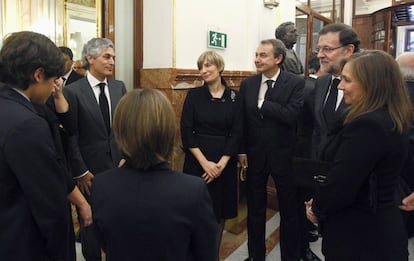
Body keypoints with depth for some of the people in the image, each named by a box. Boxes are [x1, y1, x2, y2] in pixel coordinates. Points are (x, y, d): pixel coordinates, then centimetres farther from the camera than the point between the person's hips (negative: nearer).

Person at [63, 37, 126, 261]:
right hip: (90, 169, -3)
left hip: (118, 165, 3)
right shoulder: (73, 91, -9)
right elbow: (70, 135, -9)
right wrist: (80, 172, -9)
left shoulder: (119, 87, 4)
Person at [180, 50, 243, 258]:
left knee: (220, 211, 10)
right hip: (197, 161, -1)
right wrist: (204, 162, -13)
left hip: (224, 163, 1)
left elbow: (236, 134, -2)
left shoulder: (234, 97, 1)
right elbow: (186, 132, -6)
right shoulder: (194, 95, -2)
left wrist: (221, 164, -11)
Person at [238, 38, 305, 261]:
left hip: (284, 155, -3)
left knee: (289, 210, 12)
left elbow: (291, 115, -23)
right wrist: (241, 151, 0)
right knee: (255, 209, 15)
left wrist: (263, 103, -16)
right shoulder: (247, 84, 2)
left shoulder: (296, 83, -9)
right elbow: (241, 120, 4)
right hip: (255, 155, 3)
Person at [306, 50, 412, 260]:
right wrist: (320, 202, 3)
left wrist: (317, 208, -5)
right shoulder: (392, 120, 5)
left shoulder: (366, 125, -26)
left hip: (359, 235, -9)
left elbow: (340, 185, -25)